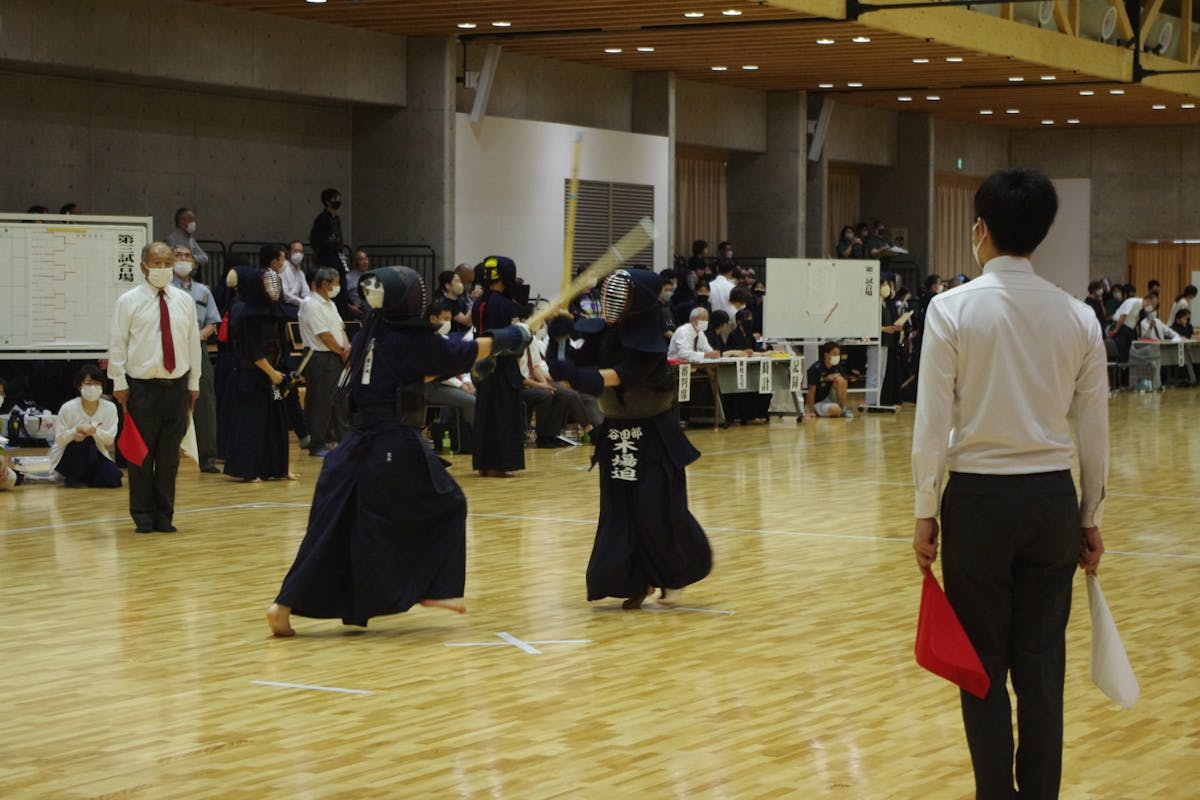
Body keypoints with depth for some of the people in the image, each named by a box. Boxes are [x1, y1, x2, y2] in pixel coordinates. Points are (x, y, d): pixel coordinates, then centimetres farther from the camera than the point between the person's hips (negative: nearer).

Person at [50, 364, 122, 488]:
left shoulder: (110, 408, -12)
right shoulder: (68, 408, -17)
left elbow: (110, 439, -12)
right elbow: (59, 439, -13)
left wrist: (95, 431, -33)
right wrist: (76, 431, -33)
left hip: (94, 456, 3)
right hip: (68, 455, -3)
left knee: (112, 478, -22)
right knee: (84, 439, -34)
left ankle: (84, 477, 10)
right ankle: (73, 477, -11)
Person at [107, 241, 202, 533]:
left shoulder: (185, 300, 6)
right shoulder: (129, 301, -3)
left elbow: (193, 342, 10)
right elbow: (117, 343, -2)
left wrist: (194, 383, 9)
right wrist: (119, 383, -6)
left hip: (177, 386, 3)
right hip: (142, 387, -3)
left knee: (170, 456, 7)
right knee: (142, 455, 2)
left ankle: (164, 516, 15)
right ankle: (143, 516, 11)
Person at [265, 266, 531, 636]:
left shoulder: (367, 337, 10)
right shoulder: (414, 341, -8)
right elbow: (470, 352, 2)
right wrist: (509, 338, 16)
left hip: (358, 445, 6)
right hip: (397, 449, -6)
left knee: (332, 527, 6)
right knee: (447, 505, 15)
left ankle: (286, 604, -3)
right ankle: (433, 588, 15)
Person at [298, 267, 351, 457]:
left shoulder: (330, 304, 16)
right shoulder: (311, 305, -15)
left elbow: (340, 327, 15)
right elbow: (325, 336, -16)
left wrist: (347, 347, -4)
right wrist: (341, 353, -6)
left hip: (336, 358, 9)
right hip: (320, 358, -9)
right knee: (320, 403, -4)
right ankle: (317, 445, 1)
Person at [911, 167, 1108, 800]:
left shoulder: (953, 308, -9)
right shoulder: (1078, 317, 1)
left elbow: (932, 423, -10)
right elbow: (1094, 430, 4)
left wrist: (925, 513, -2)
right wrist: (1090, 519, 14)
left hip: (980, 498, -3)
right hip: (1053, 498, 3)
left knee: (985, 667, 6)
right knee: (1042, 665, 10)